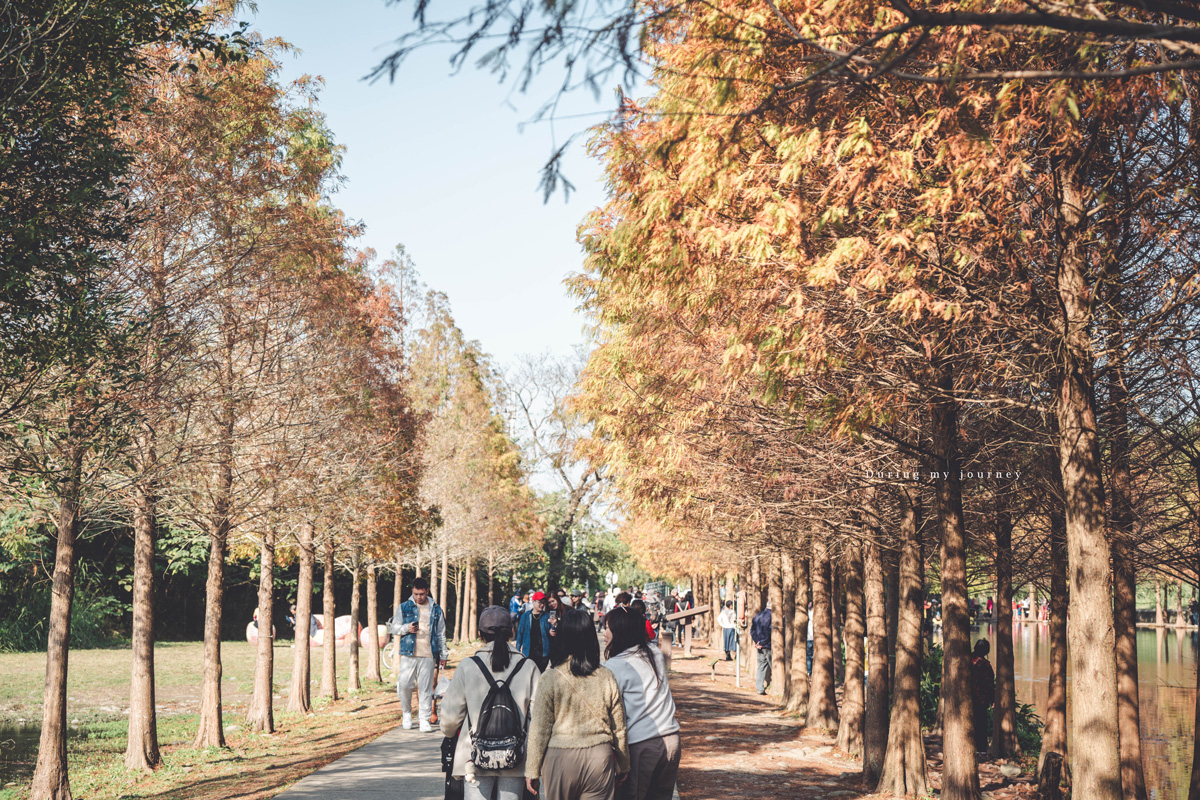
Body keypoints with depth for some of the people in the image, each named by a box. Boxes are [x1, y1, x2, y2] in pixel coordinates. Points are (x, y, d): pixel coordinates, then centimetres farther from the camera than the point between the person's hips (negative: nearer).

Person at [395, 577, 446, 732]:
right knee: (404, 685, -5)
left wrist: (443, 655, 14)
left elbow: (441, 634, 17)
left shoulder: (436, 610, 11)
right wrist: (406, 628, -10)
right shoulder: (404, 607, 7)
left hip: (428, 655, 1)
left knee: (426, 688, -1)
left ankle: (425, 720, 5)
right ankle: (406, 713, 20)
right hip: (408, 654, 0)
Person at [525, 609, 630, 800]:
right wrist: (623, 766, 19)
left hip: (560, 758, -2)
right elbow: (619, 728, 8)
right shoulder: (606, 677, 0)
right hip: (600, 758, 2)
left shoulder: (551, 678, -9)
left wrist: (532, 770, 3)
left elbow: (539, 729, -6)